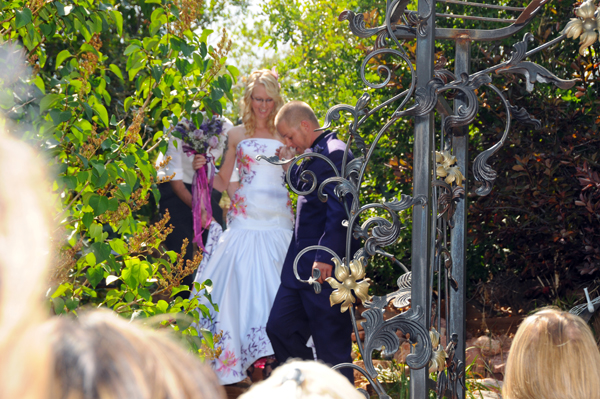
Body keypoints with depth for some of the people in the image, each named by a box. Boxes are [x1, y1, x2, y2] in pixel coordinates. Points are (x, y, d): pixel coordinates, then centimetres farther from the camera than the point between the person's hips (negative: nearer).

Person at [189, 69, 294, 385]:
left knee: (276, 285, -5)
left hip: (278, 220, 0)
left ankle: (276, 358, 0)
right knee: (242, 283, -9)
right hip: (245, 221, 0)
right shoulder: (237, 135, 9)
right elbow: (222, 181, 13)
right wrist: (203, 168, -3)